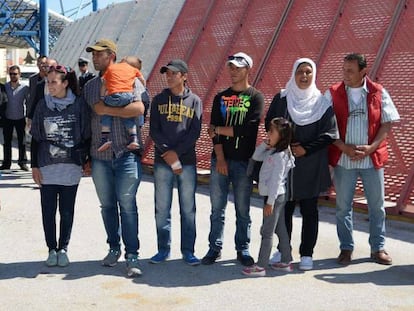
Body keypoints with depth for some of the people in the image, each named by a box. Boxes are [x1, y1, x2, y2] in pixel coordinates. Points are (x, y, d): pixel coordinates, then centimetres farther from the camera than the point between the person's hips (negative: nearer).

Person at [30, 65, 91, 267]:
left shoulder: (79, 105, -2)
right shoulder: (43, 105, 3)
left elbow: (86, 136, 3)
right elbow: (35, 138, 7)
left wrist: (85, 160, 0)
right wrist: (34, 166, 4)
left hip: (71, 167, -1)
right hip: (47, 168, 2)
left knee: (67, 211, 8)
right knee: (48, 211, 6)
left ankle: (63, 249, 21)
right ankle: (52, 250, 19)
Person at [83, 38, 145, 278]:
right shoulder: (89, 86, 14)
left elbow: (139, 108, -18)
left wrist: (106, 109, -15)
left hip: (126, 154, -5)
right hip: (100, 156, 5)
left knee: (127, 204, -5)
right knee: (107, 205, 11)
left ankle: (132, 255, 0)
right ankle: (114, 248, 25)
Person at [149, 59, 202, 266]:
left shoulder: (194, 101, 5)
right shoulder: (159, 100, 8)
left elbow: (195, 133, -3)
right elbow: (153, 131, 2)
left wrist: (176, 151, -12)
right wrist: (167, 153, -11)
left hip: (187, 161, -1)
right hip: (162, 162, 1)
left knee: (188, 208, 3)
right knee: (162, 208, 4)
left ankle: (188, 250, 11)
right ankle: (163, 249, 14)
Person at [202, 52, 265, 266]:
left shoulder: (256, 98, 1)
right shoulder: (221, 97, 12)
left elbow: (247, 130, -12)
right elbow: (214, 129, 3)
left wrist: (219, 130, -3)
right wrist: (220, 158, -9)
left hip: (243, 160, -3)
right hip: (220, 159, 3)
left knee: (242, 209, 3)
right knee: (217, 207, 5)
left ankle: (242, 250, 13)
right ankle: (215, 248, 13)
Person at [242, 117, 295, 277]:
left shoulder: (280, 156, -20)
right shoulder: (271, 152, 8)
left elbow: (276, 180, -22)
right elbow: (256, 156, 19)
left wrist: (270, 202, -22)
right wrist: (265, 144, 3)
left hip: (275, 197, -10)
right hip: (277, 196, 10)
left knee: (267, 231, -5)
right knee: (281, 229, 16)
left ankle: (260, 266, -1)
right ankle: (286, 262, 25)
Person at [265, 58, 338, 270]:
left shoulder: (322, 102, 0)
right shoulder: (281, 99, 6)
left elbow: (330, 133, -3)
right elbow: (269, 123, 7)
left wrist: (306, 149, -11)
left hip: (311, 166, -2)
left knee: (309, 211, 4)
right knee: (284, 208, 7)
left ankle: (307, 254, 12)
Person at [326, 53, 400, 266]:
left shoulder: (378, 93, 1)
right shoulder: (333, 94, -1)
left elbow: (387, 123, 1)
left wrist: (371, 147, -13)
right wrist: (344, 147, -15)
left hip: (372, 158, 0)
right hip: (342, 159, 0)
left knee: (376, 206, 8)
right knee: (343, 206, 6)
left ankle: (378, 248, 22)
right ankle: (346, 248, 19)